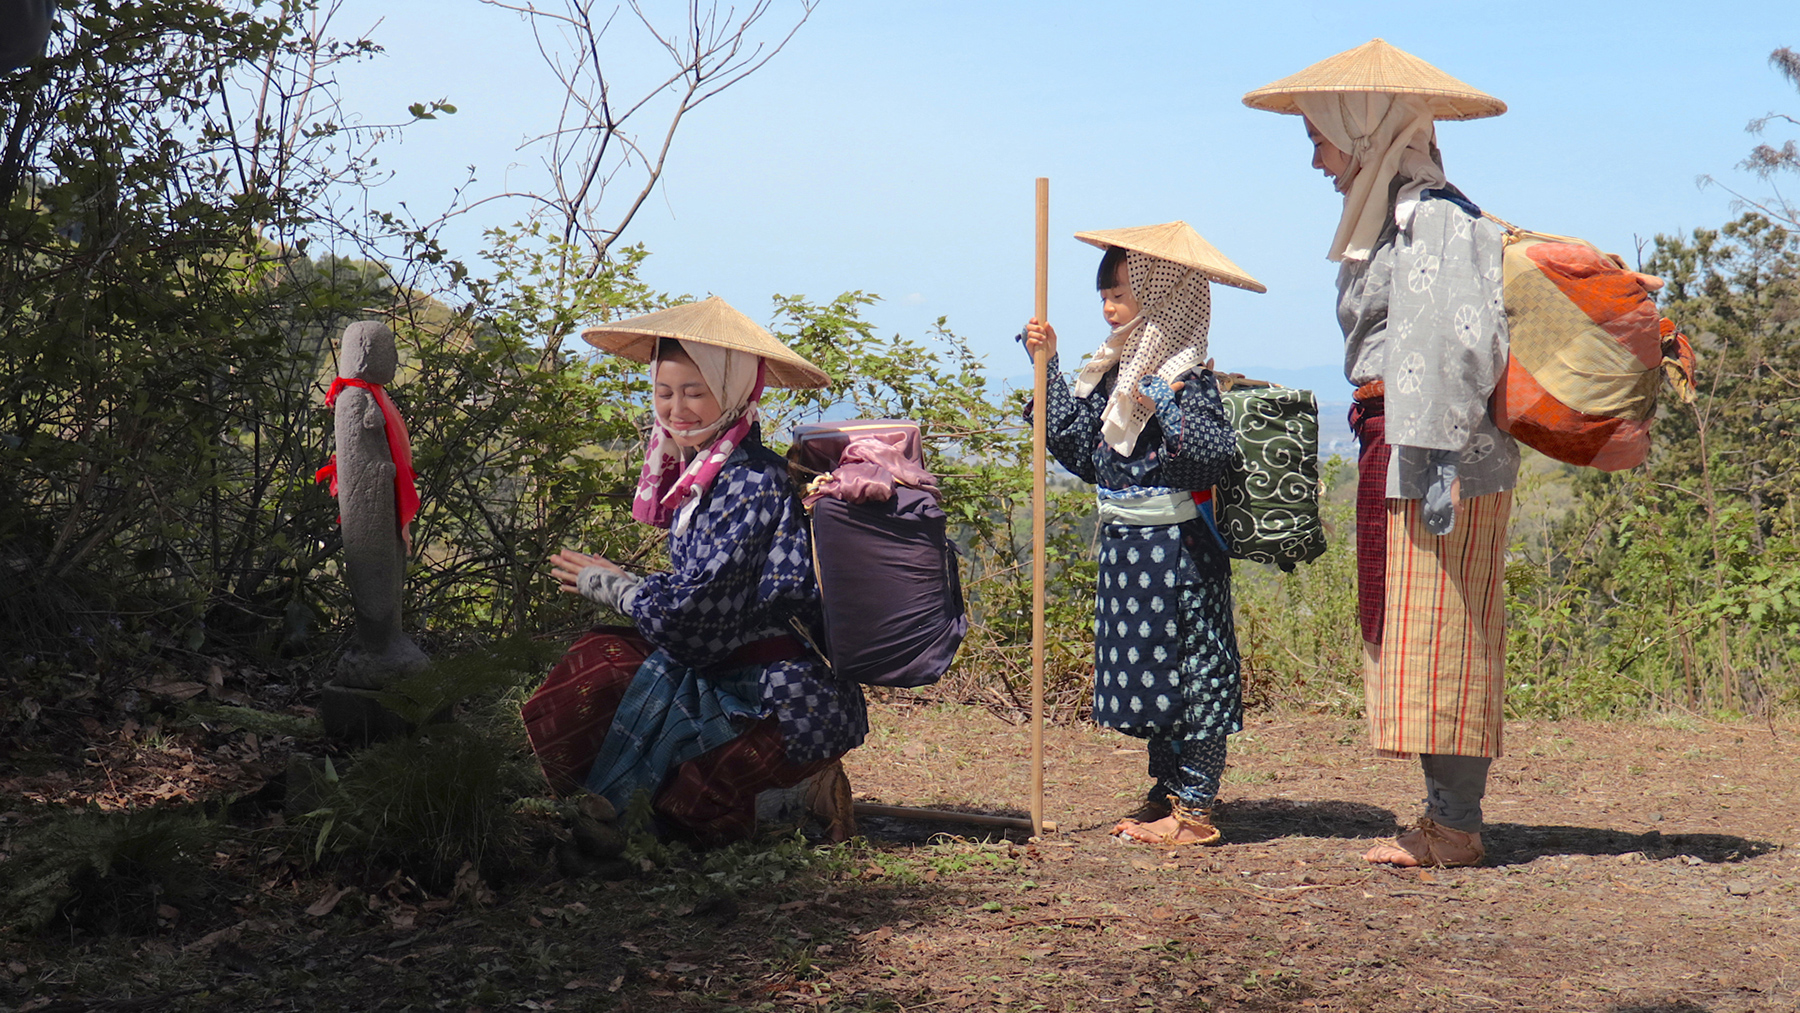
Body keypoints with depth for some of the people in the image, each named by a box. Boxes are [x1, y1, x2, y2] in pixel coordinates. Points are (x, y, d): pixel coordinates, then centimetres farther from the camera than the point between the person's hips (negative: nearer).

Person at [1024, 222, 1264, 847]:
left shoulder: (1188, 377, -15)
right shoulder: (1116, 371, 10)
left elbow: (1216, 451, -26)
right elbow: (1080, 445, 15)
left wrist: (1163, 411, -36)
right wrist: (1047, 366, 15)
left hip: (1177, 546, -9)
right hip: (1127, 546, 9)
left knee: (1189, 666, -1)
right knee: (1152, 673, 14)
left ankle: (1195, 808, 5)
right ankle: (1167, 796, 24)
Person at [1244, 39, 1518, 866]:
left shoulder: (1435, 217, -11)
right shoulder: (1392, 219, 18)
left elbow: (1457, 342, -20)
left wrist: (1441, 458, -25)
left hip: (1436, 457, -10)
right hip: (1395, 455, 10)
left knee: (1437, 632, -6)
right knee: (1409, 634, 10)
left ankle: (1454, 826, 0)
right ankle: (1448, 817, 16)